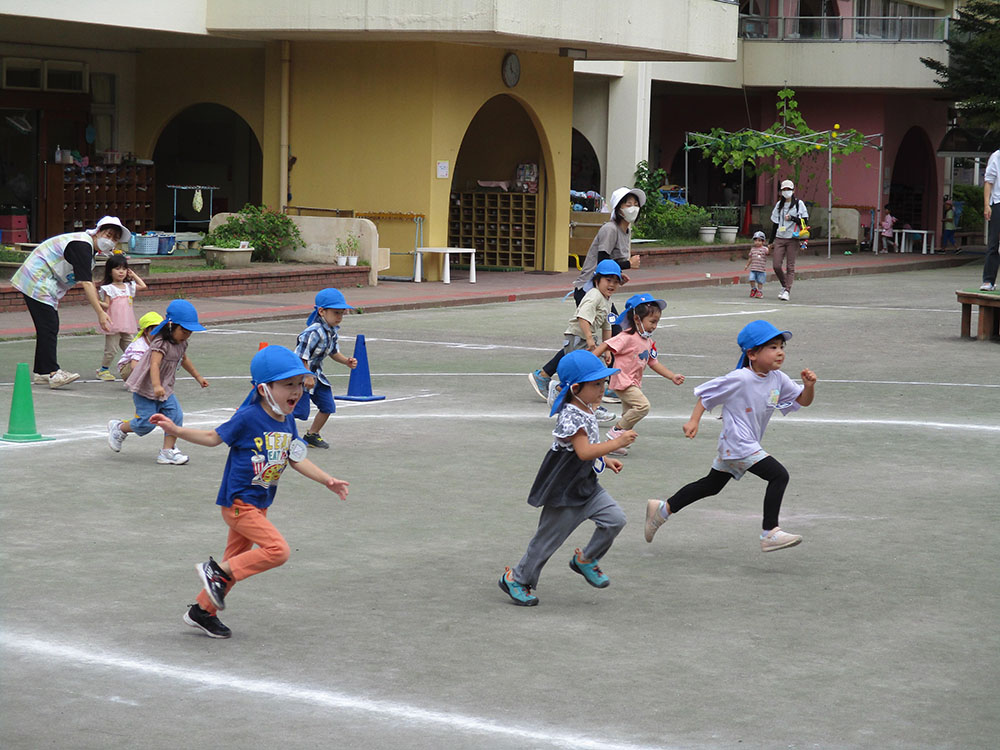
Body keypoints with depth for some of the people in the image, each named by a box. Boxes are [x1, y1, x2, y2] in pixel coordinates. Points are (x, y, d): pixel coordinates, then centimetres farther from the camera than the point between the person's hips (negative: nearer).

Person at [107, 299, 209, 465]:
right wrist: (156, 385, -54)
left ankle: (167, 451, 0)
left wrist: (198, 377, 33)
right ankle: (119, 428, 22)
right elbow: (154, 364, -39)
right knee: (147, 422, -6)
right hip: (145, 389, -8)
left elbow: (184, 360, 25)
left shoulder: (182, 343, 4)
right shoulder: (161, 344, -25)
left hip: (165, 389, 8)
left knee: (176, 416, -6)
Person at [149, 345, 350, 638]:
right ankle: (216, 571, -6)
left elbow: (296, 459, 10)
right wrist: (176, 430, -11)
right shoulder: (248, 418, -19)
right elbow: (214, 437, -6)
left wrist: (327, 480, 4)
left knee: (236, 561, 16)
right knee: (278, 550, -18)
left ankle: (202, 611, 30)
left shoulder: (287, 421, 2)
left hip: (258, 505, 8)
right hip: (237, 502, -8)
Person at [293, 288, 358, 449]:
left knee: (328, 407, 13)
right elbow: (301, 356, -27)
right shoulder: (314, 332, -27)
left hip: (316, 374, 9)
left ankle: (312, 435, 31)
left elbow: (333, 352, 18)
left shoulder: (332, 331, 3)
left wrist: (346, 361, 3)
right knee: (299, 410, -10)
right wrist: (307, 377, -26)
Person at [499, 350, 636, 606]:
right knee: (549, 538, 3)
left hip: (587, 485, 9)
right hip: (565, 491, -9)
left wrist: (605, 459, 14)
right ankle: (516, 578, 21)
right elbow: (583, 452, -35)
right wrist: (616, 443, -36)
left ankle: (586, 559, 17)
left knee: (615, 518, -3)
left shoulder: (586, 410, 6)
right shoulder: (571, 417, -26)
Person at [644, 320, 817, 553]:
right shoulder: (740, 379, -18)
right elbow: (706, 394, -8)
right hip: (738, 444, -9)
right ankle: (770, 533, -18)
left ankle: (663, 508, 31)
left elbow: (803, 401, 9)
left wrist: (809, 385, -11)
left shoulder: (778, 379, 3)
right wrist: (694, 421, -13)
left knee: (712, 485, 21)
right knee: (779, 475, -18)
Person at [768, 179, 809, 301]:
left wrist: (792, 218, -16)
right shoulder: (779, 205, 15)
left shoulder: (799, 204, 3)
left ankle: (787, 291, -5)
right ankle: (784, 286, 17)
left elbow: (804, 221, -1)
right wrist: (771, 241, 17)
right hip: (779, 238, 4)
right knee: (776, 265, -4)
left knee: (790, 266, -5)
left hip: (792, 239, -4)